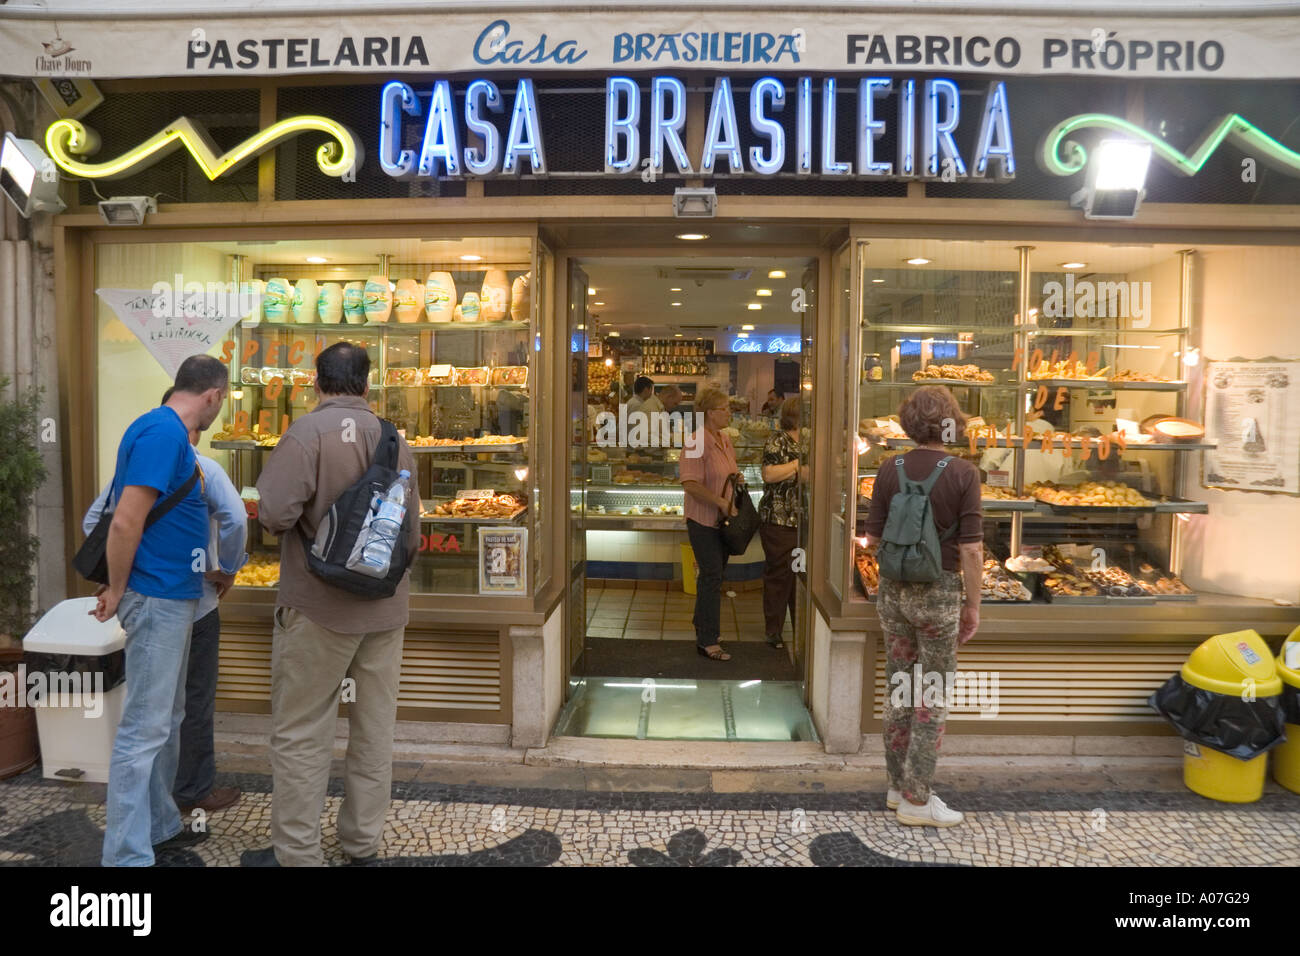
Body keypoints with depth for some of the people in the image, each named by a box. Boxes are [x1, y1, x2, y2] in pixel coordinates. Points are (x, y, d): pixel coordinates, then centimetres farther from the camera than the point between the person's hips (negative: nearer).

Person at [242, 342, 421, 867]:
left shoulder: (307, 432, -13)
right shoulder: (394, 439, 4)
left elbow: (274, 513, -22)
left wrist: (297, 519, 0)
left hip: (319, 606, -5)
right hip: (386, 607, 6)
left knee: (300, 733, 7)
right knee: (375, 729, 14)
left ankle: (296, 853, 16)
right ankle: (363, 841, 26)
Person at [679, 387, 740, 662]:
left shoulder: (725, 439, 11)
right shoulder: (697, 443, -17)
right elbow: (691, 484, -23)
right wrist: (721, 503, -24)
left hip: (723, 519, 8)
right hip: (703, 519, -8)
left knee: (714, 574, 17)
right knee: (712, 576, -7)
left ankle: (703, 625, 33)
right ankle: (707, 640, 0)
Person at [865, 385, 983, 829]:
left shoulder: (890, 470, -2)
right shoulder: (963, 474, -12)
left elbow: (872, 537, 0)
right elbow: (971, 549, -13)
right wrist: (972, 605, -3)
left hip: (894, 588, 4)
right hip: (938, 591, -4)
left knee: (898, 690, 16)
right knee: (933, 697, 7)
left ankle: (898, 786, 27)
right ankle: (916, 800, 13)